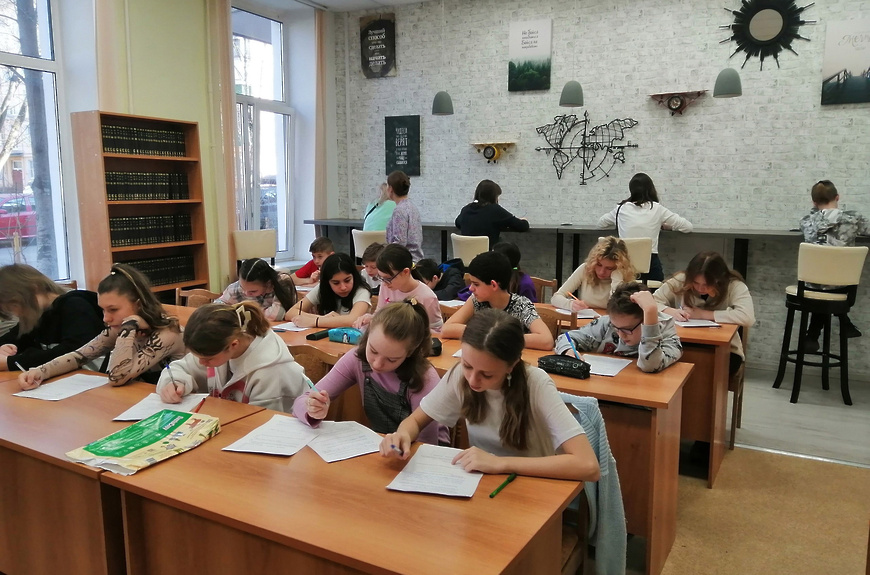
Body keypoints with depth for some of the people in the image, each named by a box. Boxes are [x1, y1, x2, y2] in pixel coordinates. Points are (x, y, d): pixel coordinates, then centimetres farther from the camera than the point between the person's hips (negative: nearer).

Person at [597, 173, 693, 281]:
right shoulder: (657, 208, 1)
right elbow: (688, 227, 7)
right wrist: (664, 225, 22)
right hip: (650, 262, -1)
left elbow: (601, 224, 24)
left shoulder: (621, 208, 6)